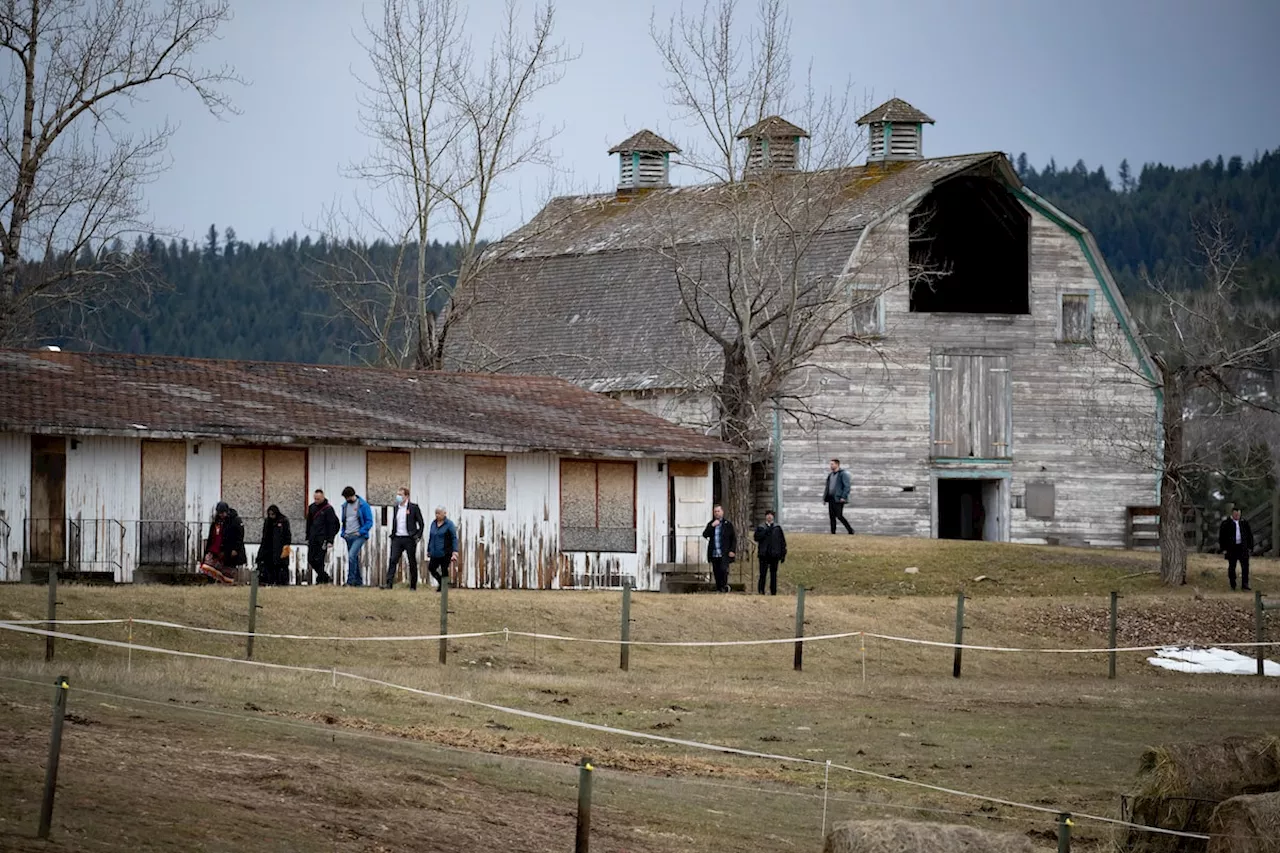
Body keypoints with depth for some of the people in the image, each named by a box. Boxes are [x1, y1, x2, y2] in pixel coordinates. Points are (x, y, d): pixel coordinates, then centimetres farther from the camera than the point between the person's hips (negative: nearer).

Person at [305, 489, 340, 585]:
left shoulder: (328, 509, -6)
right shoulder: (312, 508, 12)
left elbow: (332, 526, -8)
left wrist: (330, 541, -14)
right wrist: (308, 538, 16)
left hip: (323, 539, -7)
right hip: (313, 539, 7)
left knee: (319, 560, -10)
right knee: (311, 560, 5)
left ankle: (320, 579, -2)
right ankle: (326, 578, 18)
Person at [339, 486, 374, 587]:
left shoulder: (363, 505, -8)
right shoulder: (345, 505, 11)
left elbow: (369, 521, -8)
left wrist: (360, 532, -16)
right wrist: (343, 533, 9)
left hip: (359, 536, -7)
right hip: (348, 536, 7)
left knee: (352, 556, -21)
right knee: (354, 558, 10)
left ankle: (350, 581, -20)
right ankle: (358, 581, 20)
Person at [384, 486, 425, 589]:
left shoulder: (413, 507, -2)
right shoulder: (396, 508, 13)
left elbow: (421, 524, 0)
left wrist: (418, 536, -8)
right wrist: (392, 535, 11)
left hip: (409, 539, -4)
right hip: (397, 538, 4)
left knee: (412, 563, 4)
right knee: (393, 560, -12)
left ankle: (413, 586, 12)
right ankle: (389, 583, -17)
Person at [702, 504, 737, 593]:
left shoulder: (728, 524, 5)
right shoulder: (710, 524, 14)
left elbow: (734, 538, 4)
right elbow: (705, 535, 0)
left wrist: (732, 550, -6)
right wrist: (712, 526, -11)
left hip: (724, 554, -3)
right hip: (714, 554, 3)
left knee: (723, 569, -18)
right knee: (716, 573, 2)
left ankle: (724, 586, -2)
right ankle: (718, 589, 8)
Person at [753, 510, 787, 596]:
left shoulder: (777, 528, 9)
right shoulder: (760, 528, 8)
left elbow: (782, 542, 9)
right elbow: (757, 537, -7)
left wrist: (783, 554, 4)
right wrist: (765, 532, -17)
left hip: (774, 555, 1)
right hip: (764, 554, -1)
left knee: (773, 574, 4)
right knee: (763, 574, -7)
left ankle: (773, 592, 9)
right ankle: (761, 591, -4)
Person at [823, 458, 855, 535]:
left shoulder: (843, 474, -7)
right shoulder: (830, 474, 16)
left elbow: (847, 486, -13)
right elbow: (828, 487, 22)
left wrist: (843, 497, -20)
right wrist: (824, 497, 15)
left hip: (839, 499, -8)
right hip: (831, 499, 8)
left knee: (839, 516, -10)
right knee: (832, 516, 4)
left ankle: (850, 530, 1)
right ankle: (833, 533, 6)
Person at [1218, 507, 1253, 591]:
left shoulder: (1244, 523, 8)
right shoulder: (1226, 524, -2)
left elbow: (1250, 535, 15)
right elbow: (1221, 537, -1)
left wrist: (1250, 547, 8)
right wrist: (1223, 549, -7)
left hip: (1242, 547, 2)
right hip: (1231, 548, -2)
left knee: (1245, 566, -8)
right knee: (1232, 567, 3)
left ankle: (1244, 584, -9)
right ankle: (1232, 585, 14)